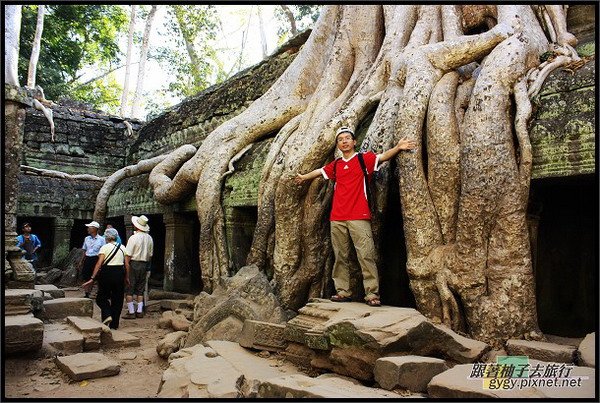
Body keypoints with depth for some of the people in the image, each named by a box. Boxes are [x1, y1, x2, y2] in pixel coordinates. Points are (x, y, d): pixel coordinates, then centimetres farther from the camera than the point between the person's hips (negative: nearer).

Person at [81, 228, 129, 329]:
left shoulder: (105, 247, -5)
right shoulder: (122, 247, 8)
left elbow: (99, 263, -13)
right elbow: (126, 264, 5)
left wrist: (92, 278, -14)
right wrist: (126, 277, 14)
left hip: (107, 273, -4)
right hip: (120, 273, 4)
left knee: (102, 297, 12)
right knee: (117, 299, 10)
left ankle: (107, 315, -11)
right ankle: (114, 324, 14)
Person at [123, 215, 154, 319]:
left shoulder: (133, 238, -13)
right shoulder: (149, 238, 5)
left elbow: (128, 255, -14)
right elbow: (150, 255, 9)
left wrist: (127, 269, -10)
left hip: (134, 264, -6)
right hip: (144, 265, 6)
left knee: (129, 290, 2)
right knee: (140, 289, 14)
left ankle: (131, 312, 3)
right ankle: (140, 311, 16)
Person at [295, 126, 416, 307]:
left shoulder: (364, 159, 5)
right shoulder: (335, 165, 17)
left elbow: (382, 157, -11)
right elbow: (319, 171, 34)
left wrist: (397, 147, -29)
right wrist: (304, 177, 50)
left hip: (358, 217, -5)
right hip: (337, 219, 5)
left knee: (366, 255, -8)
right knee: (340, 257, 8)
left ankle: (372, 294, -6)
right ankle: (343, 291, 15)